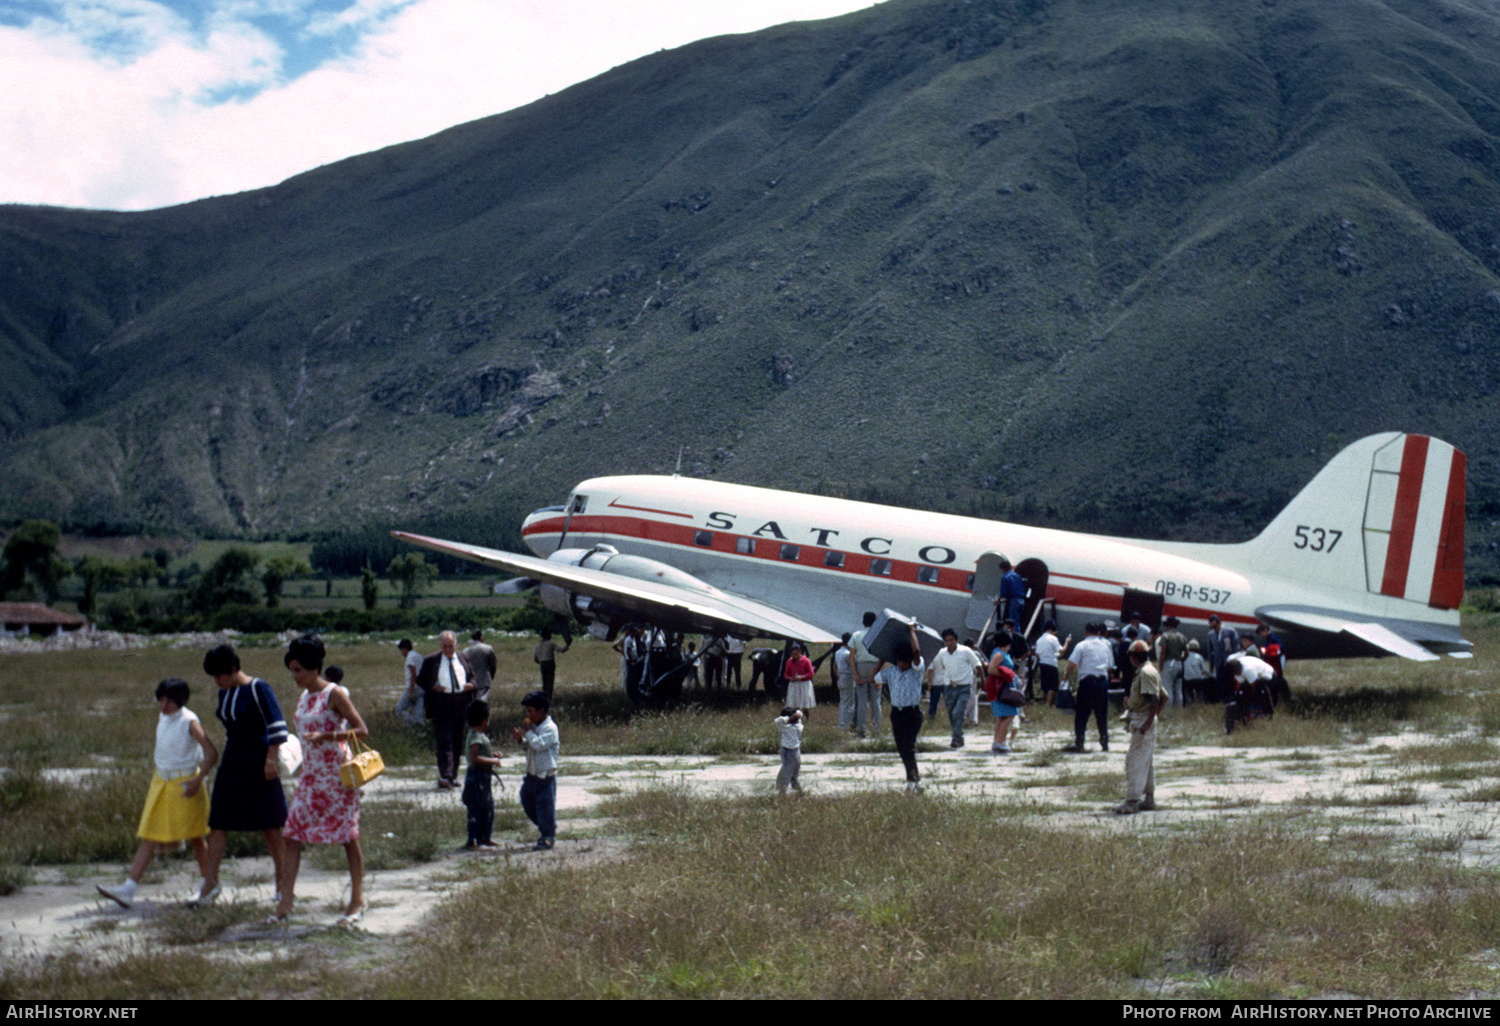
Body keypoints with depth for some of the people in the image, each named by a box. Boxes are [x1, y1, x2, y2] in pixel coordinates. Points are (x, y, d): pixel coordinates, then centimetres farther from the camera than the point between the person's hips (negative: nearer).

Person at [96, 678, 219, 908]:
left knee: (195, 837, 7)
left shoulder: (189, 722, -15)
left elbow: (212, 753, -18)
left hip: (185, 784, -6)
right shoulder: (161, 720, 6)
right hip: (161, 783, 6)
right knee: (148, 838, 1)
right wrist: (153, 781, 19)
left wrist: (197, 781, -24)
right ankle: (128, 890, -5)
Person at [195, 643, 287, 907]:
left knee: (270, 826, 1)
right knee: (217, 823, 1)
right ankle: (210, 883, 4)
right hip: (232, 763, 7)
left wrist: (271, 759, -19)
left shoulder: (258, 689, -13)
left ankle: (282, 882, 10)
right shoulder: (224, 693, 10)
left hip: (259, 764, -7)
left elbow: (277, 726, -14)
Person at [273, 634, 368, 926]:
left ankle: (357, 900, 11)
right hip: (310, 775, 8)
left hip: (337, 774, -8)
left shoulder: (334, 694, -11)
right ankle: (286, 901, 1)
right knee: (293, 833, 0)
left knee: (348, 835, 0)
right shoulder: (304, 697, 11)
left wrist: (326, 736, -26)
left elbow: (362, 730, -16)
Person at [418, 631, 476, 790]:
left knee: (457, 742, 11)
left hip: (461, 704, 4)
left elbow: (472, 676, 21)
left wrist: (471, 684, -2)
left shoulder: (463, 658, 12)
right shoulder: (431, 660, 1)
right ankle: (445, 777, -19)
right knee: (444, 741, -12)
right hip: (441, 704, -4)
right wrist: (433, 687, -13)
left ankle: (453, 776, 22)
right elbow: (420, 679, 5)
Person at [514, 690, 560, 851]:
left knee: (545, 805, -3)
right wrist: (520, 739, 2)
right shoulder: (534, 725, 12)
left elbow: (539, 745, -25)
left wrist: (528, 731, -17)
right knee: (527, 801, 14)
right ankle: (546, 830, 30)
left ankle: (548, 839, 9)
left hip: (546, 775, -9)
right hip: (532, 773, 9)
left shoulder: (550, 728, -15)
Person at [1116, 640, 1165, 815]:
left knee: (1135, 761, -11)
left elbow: (1155, 700, -24)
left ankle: (1132, 801, -13)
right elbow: (1164, 697, 20)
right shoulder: (1150, 671, 16)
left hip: (1142, 720, -11)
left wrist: (1148, 722, -26)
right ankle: (1149, 799, 21)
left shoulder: (1146, 672, -16)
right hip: (1144, 720, 11)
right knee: (1147, 761, 15)